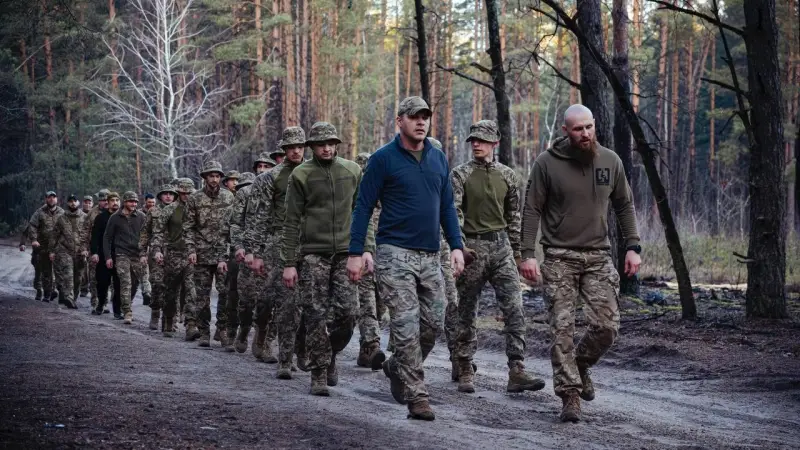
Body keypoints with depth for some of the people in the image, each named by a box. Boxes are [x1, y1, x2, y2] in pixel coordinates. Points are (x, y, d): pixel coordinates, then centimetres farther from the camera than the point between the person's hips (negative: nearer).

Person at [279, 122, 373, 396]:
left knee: (348, 312, -6)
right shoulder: (301, 175, 0)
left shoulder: (352, 171, 8)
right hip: (313, 253, -2)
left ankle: (331, 354, 21)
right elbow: (291, 222, -1)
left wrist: (367, 248, 3)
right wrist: (288, 263, -5)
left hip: (345, 252, 2)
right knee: (315, 316, -4)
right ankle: (319, 375, 3)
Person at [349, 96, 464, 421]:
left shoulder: (438, 159, 12)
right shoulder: (383, 159, -4)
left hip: (430, 256, 6)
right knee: (406, 327, -8)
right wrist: (356, 252, -8)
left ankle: (397, 368, 30)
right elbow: (364, 207, -3)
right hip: (396, 254, -6)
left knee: (433, 324, 6)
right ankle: (416, 396, -3)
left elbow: (447, 207, 18)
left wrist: (456, 246, 8)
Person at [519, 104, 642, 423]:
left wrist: (633, 247, 5)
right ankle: (570, 395, -1)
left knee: (606, 326, -5)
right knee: (562, 328, -7)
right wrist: (528, 253, -10)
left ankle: (581, 365, 25)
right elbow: (532, 210, -3)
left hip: (598, 256, 3)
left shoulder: (610, 161, 5)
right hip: (559, 257, -2)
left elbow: (624, 206, 13)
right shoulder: (547, 164, -5)